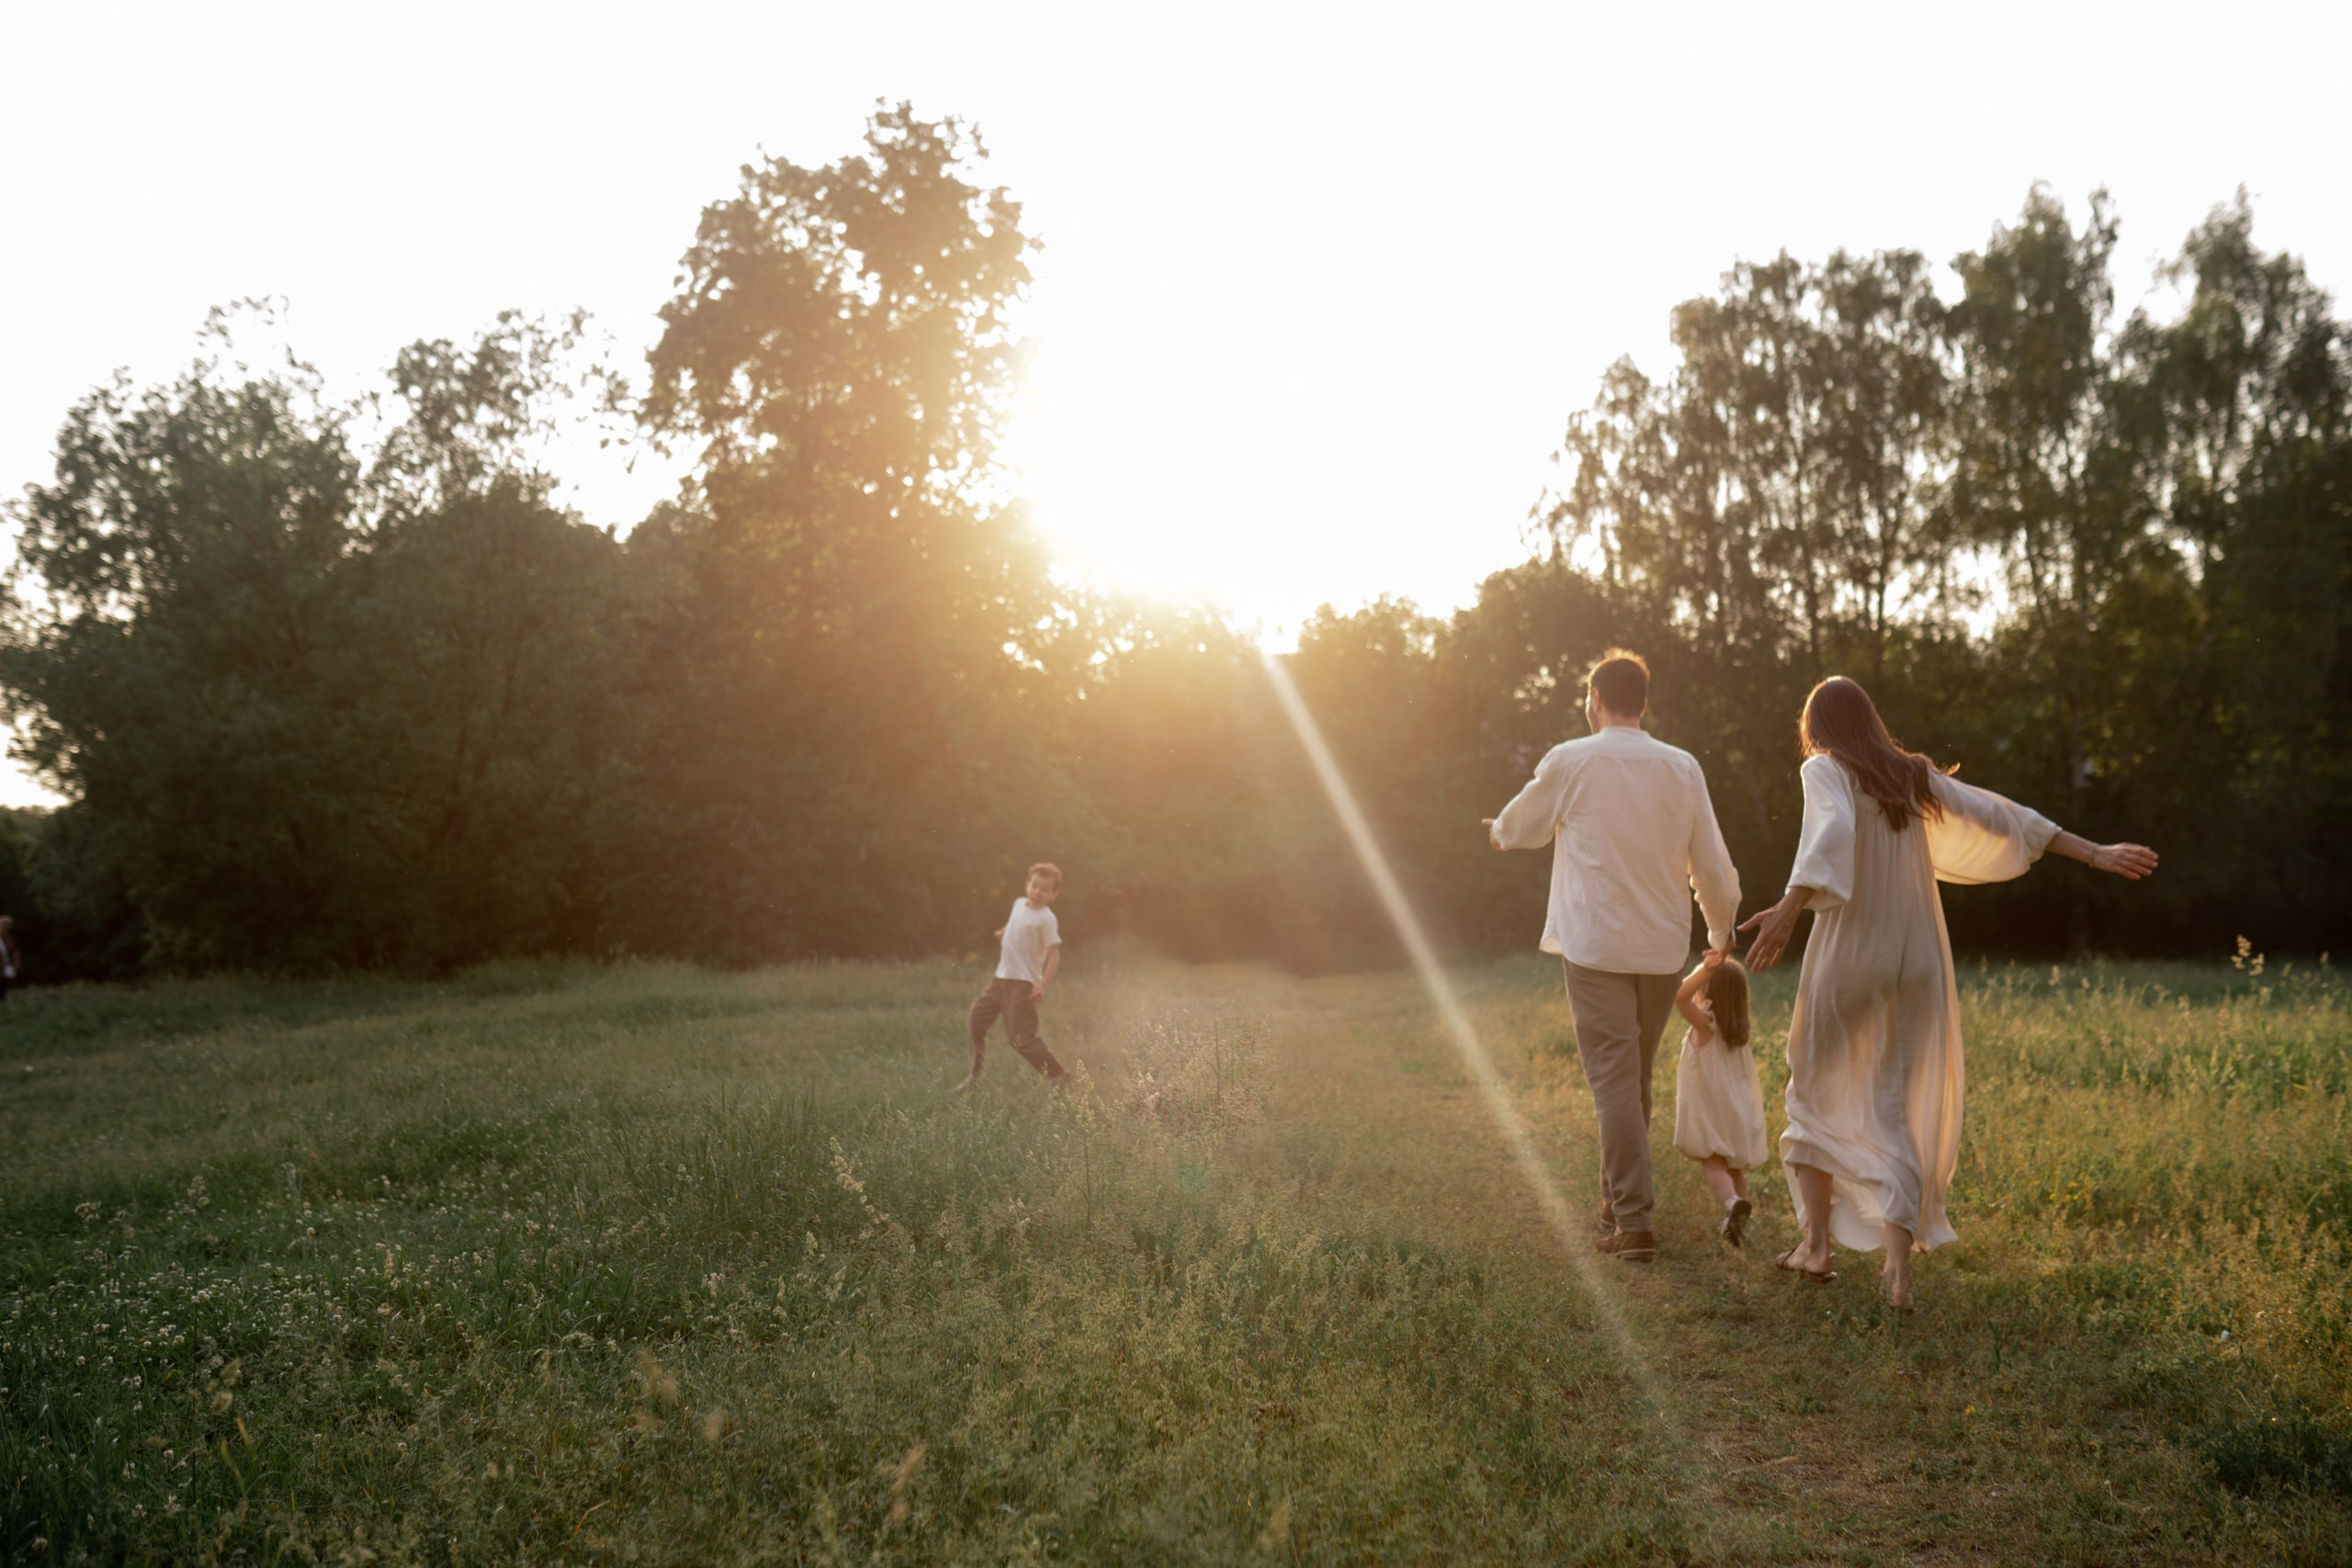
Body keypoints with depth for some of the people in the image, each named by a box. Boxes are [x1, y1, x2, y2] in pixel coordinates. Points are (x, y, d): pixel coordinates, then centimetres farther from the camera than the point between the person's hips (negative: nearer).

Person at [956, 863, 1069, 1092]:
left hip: (1023, 984, -8)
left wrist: (1042, 985, -23)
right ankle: (974, 1075, 23)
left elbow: (1054, 955, -17)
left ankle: (1057, 1074, 0)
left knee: (1020, 1037, -12)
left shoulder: (1046, 919, -15)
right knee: (975, 1021, 9)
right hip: (1000, 978, 8)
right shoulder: (1019, 904, 7)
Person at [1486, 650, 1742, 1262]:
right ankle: (1617, 1197, 29)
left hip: (1594, 946, -4)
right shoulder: (1682, 767, 2)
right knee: (1637, 1075, 17)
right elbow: (1711, 862, 6)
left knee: (1613, 1079, -4)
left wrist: (1497, 830, 35)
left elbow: (1520, 828, 11)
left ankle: (1633, 1222, -9)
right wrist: (1720, 930, 23)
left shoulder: (1570, 761, -6)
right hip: (1662, 947, 4)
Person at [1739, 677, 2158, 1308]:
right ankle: (1898, 1267, -8)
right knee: (1892, 1109, 5)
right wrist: (2096, 855, 19)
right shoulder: (1915, 777, 11)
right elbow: (2003, 818, 13)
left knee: (1816, 1093, 15)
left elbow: (1832, 832, -25)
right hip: (1915, 965, 4)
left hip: (1847, 961, -4)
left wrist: (1789, 908, -40)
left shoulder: (1825, 770, -4)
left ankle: (1817, 1244, 18)